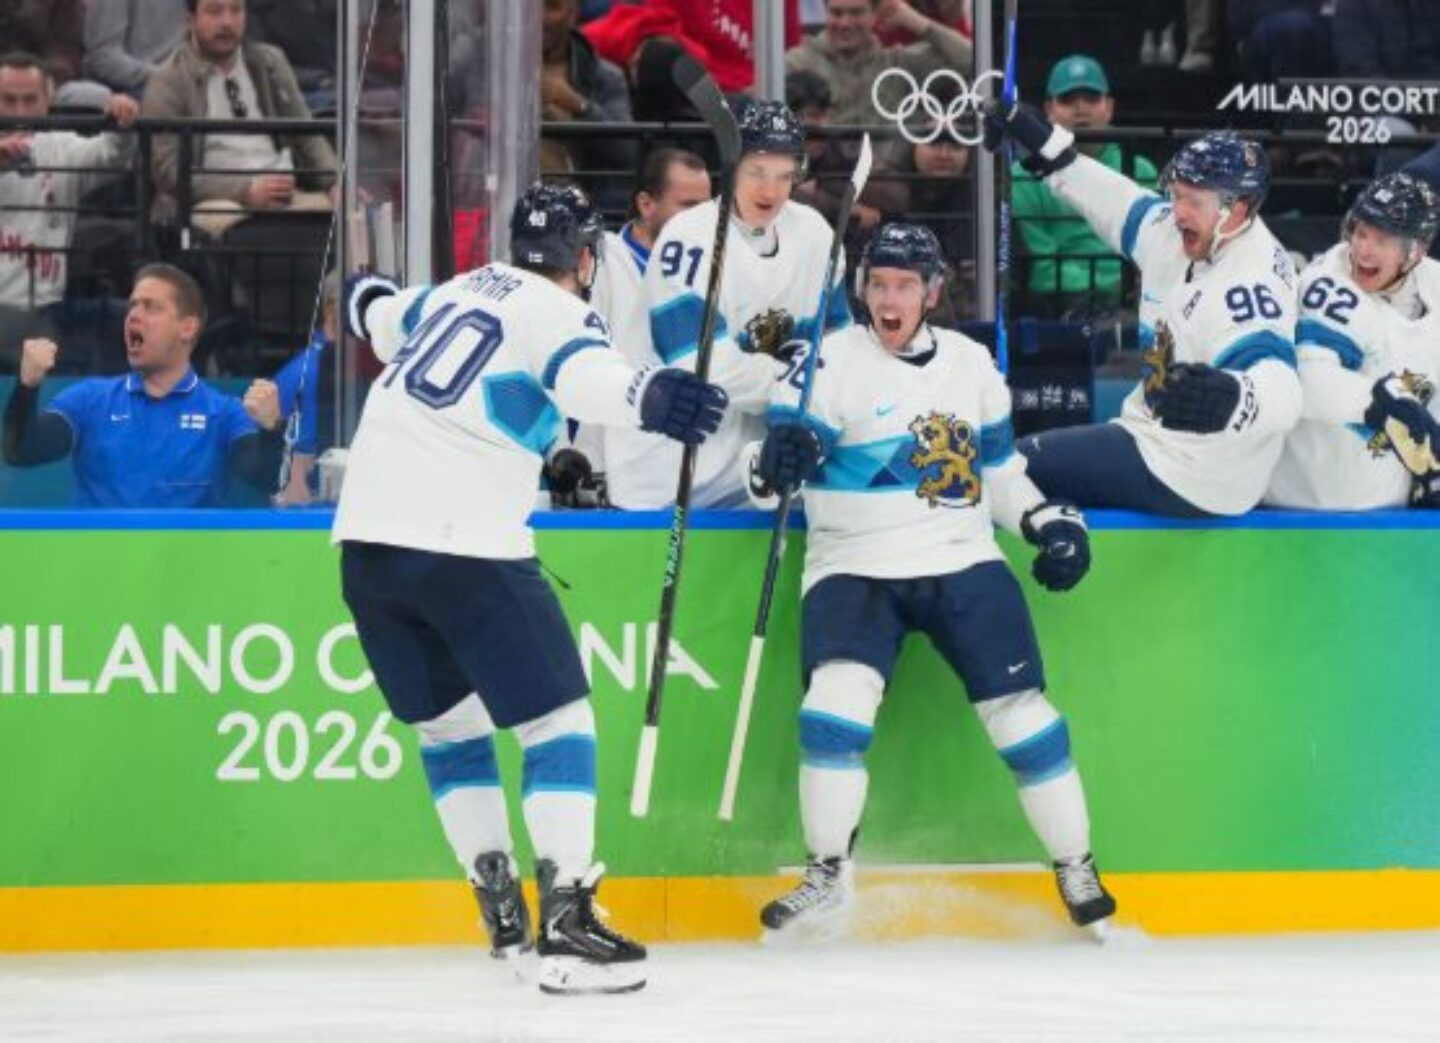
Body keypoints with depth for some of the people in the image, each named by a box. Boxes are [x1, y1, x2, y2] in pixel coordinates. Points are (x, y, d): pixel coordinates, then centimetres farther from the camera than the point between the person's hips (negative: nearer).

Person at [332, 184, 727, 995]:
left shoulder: (456, 292, 19)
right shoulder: (559, 315, -3)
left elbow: (385, 319, 41)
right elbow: (581, 372, -28)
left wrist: (371, 302, 65)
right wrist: (646, 396, -47)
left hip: (368, 537, 8)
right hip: (465, 547, -8)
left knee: (450, 722, 21)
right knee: (559, 718, -2)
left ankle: (501, 907, 22)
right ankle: (565, 925, -12)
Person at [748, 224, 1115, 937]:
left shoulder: (971, 364, 10)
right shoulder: (833, 362, -4)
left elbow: (996, 467, 20)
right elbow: (781, 449, -13)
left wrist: (1047, 521, 6)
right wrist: (780, 461, -36)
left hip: (962, 561, 3)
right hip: (854, 567, -3)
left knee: (1017, 704, -5)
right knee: (839, 693, -24)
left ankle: (1076, 867, 10)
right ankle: (828, 873, -9)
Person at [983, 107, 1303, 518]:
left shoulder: (1253, 282, -29)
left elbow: (1278, 391, -42)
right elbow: (1120, 206, 16)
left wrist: (1232, 396, -64)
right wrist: (1046, 145, 11)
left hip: (1187, 481, -9)